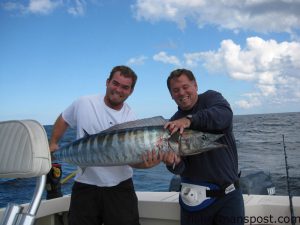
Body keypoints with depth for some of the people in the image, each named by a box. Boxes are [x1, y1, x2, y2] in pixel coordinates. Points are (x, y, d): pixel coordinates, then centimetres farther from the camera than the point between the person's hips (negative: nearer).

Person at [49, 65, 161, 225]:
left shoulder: (131, 119, -5)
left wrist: (147, 163, -32)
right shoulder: (84, 104, -3)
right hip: (85, 186, 1)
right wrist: (53, 144, 11)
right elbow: (63, 120, 16)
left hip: (120, 188, 0)